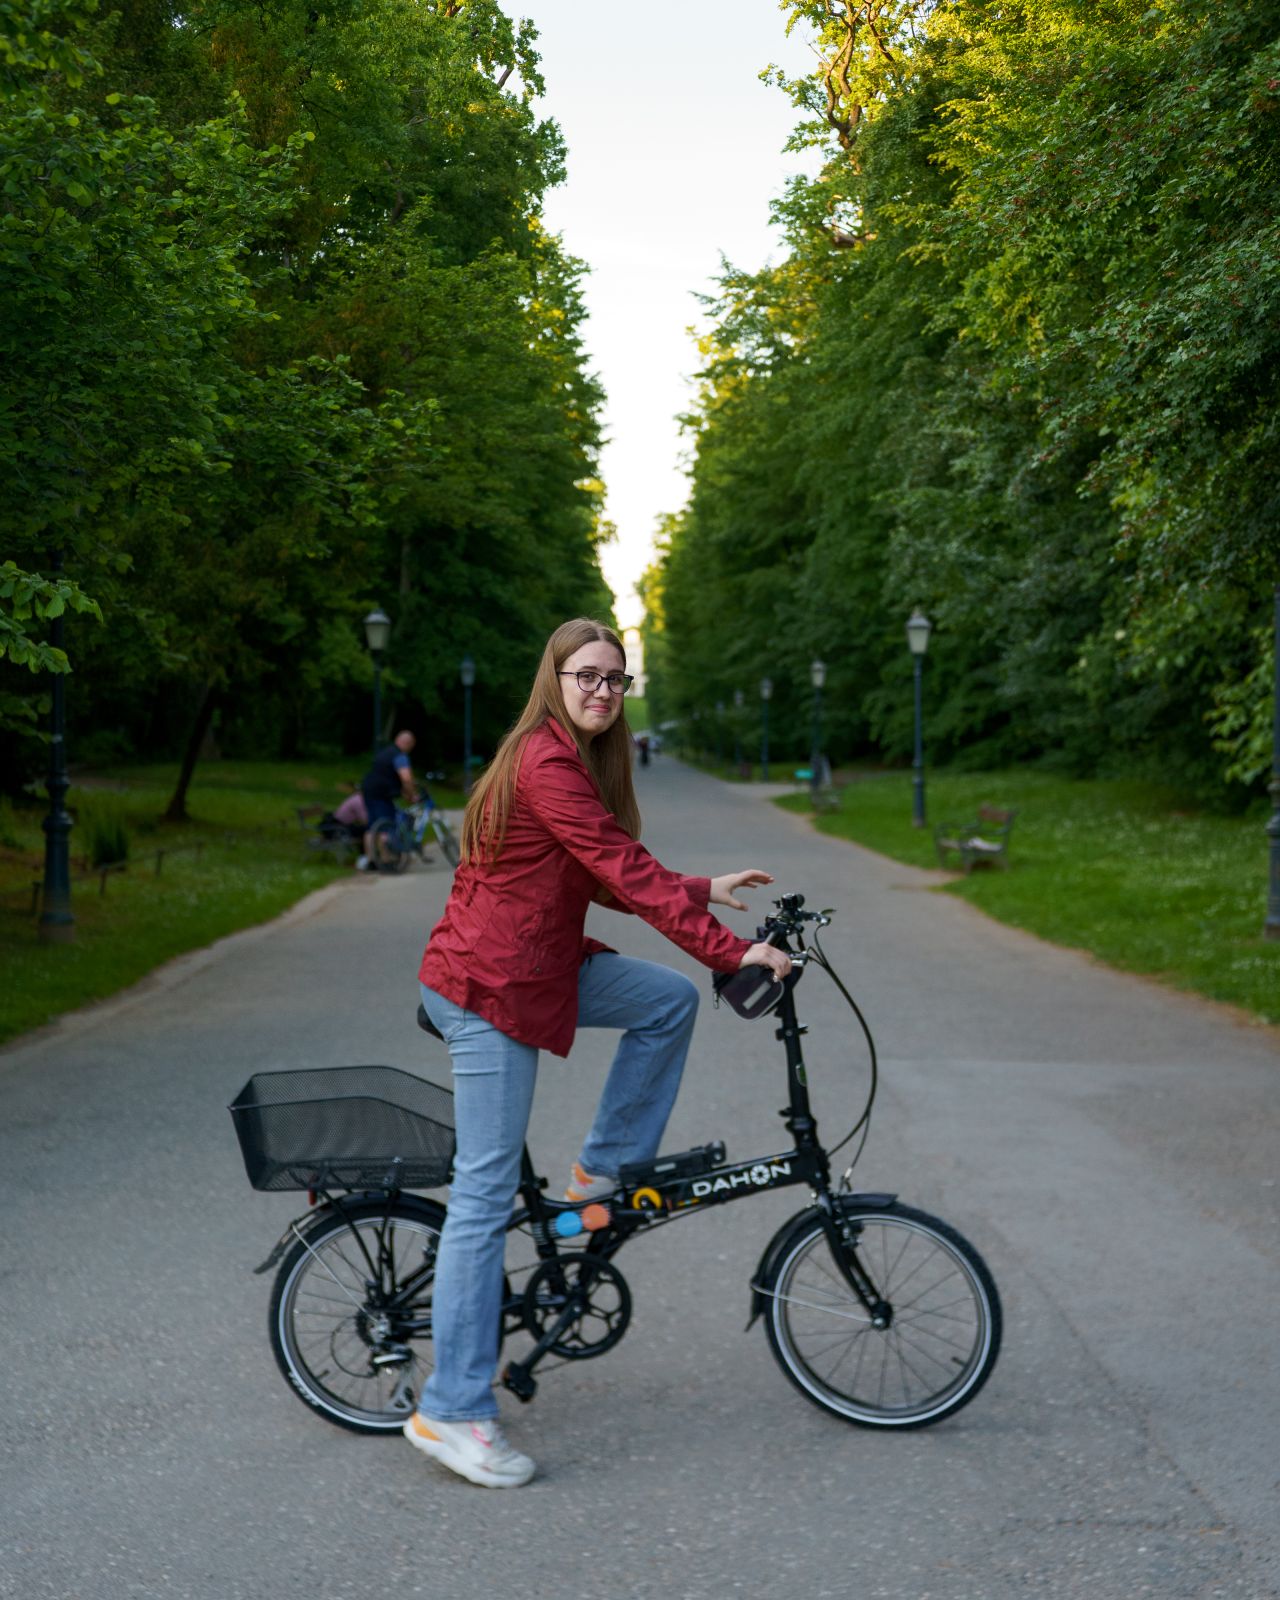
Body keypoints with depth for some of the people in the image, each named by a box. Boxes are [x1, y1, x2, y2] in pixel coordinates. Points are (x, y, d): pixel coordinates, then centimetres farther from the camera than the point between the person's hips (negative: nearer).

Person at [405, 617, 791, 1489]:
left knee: (670, 1001, 5)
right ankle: (452, 1411, 0)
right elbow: (628, 873, -24)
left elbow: (614, 877, 18)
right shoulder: (546, 766, -19)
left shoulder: (574, 762, 13)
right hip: (490, 987, -10)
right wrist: (733, 951, -24)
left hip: (536, 966, 10)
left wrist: (703, 891, 12)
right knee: (487, 1192, -6)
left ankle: (605, 1169, 17)